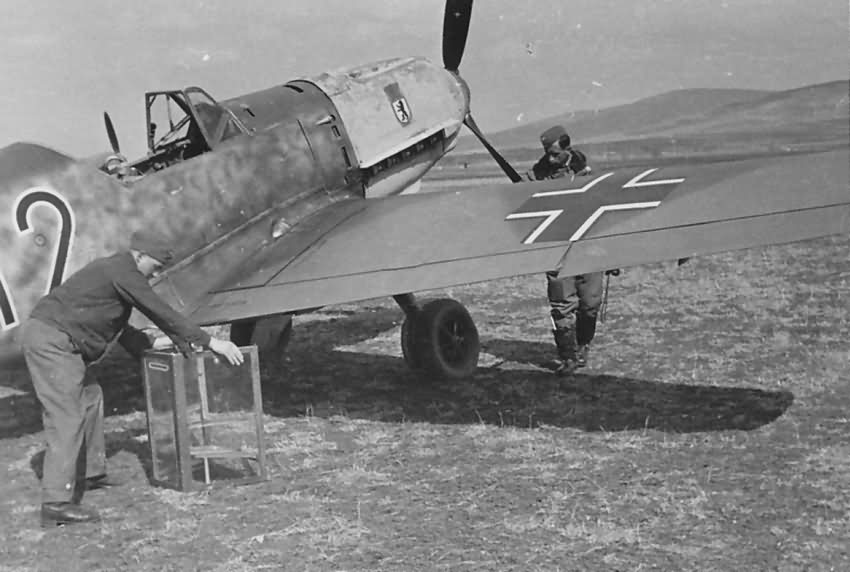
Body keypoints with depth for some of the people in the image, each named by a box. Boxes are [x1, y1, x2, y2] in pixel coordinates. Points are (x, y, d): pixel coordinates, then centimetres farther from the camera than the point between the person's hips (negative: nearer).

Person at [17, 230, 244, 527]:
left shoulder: (112, 270, 21)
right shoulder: (122, 272, -10)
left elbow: (116, 325, 29)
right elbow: (161, 312, -13)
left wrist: (148, 343, 24)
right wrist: (210, 342, -11)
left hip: (42, 335, 11)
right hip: (51, 340, -11)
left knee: (89, 397, 21)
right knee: (66, 417, -14)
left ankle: (91, 472, 28)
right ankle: (56, 503, -18)